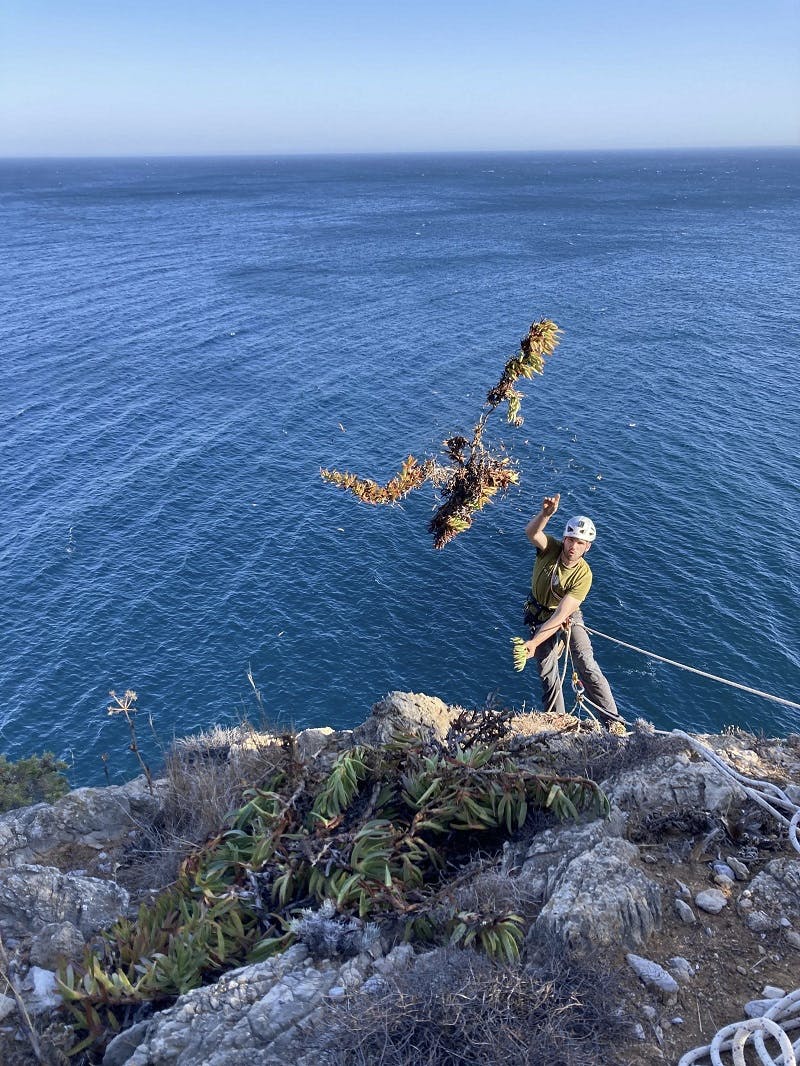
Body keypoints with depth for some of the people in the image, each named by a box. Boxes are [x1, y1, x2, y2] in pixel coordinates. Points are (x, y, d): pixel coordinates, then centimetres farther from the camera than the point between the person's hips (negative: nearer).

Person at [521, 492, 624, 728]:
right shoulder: (551, 548, -18)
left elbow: (561, 613, -31)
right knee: (547, 673, 5)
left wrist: (534, 642, -37)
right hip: (540, 617, 3)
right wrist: (546, 513, -61)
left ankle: (613, 722, -15)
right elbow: (531, 532, -40)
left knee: (586, 666, -20)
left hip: (569, 618, -2)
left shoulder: (583, 575, -25)